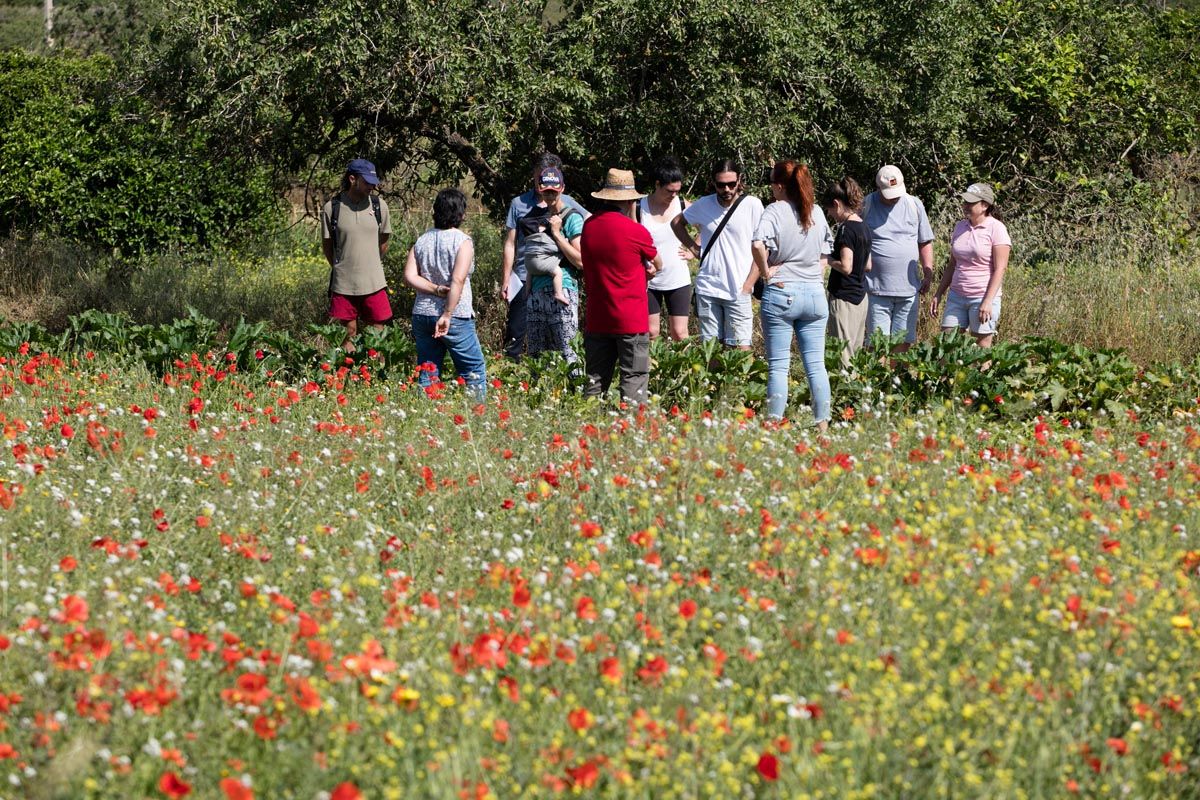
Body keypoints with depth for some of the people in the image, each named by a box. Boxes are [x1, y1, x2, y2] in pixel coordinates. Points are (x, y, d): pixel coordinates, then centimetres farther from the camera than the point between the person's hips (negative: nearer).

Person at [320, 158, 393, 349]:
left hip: (374, 283, 1)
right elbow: (327, 245, 6)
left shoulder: (379, 206, 0)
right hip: (343, 285, -1)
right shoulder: (331, 208, -6)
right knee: (348, 334, 7)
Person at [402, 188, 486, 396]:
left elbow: (409, 276, -1)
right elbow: (457, 280, -19)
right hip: (456, 316, -5)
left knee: (427, 373, 7)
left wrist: (435, 289, -8)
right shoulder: (462, 241, -8)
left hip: (422, 314, 5)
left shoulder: (422, 240, 8)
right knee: (474, 371, 4)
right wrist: (447, 315, -19)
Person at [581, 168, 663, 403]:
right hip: (630, 321, -5)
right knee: (634, 379, -1)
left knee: (596, 379, 10)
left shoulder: (589, 226, 3)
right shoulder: (635, 231, -13)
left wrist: (640, 270, 5)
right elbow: (658, 265, 4)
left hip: (596, 320, 5)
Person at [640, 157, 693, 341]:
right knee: (650, 333, 0)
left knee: (679, 334, -1)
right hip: (649, 281, -1)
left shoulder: (683, 206, -1)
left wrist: (692, 251, 3)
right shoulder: (639, 208, -6)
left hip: (678, 280, 1)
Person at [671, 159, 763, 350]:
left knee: (741, 348, -9)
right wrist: (694, 248, 10)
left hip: (738, 291, -3)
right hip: (707, 289, 3)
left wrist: (748, 285, -8)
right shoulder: (704, 204, 4)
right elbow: (677, 222, 23)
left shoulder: (752, 205, -5)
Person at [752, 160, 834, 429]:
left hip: (781, 293, -4)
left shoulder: (776, 211, -9)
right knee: (816, 364, 8)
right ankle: (822, 424, 10)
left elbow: (758, 244, -26)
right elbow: (826, 253, 16)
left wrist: (765, 271, -12)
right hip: (814, 293, 4)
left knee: (778, 366, 0)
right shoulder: (816, 212, 7)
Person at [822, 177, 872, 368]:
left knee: (842, 356, -7)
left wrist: (828, 260, -6)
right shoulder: (864, 227, 10)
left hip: (844, 297, -9)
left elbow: (846, 267, -22)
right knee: (855, 353, 12)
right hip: (861, 296, 9)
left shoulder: (847, 229, -16)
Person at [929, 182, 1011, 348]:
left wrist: (988, 302, -19)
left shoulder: (996, 228, -8)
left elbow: (1000, 269, -12)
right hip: (957, 296, 6)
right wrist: (938, 295, 13)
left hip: (983, 297, -6)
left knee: (982, 349, -3)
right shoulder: (960, 227, 11)